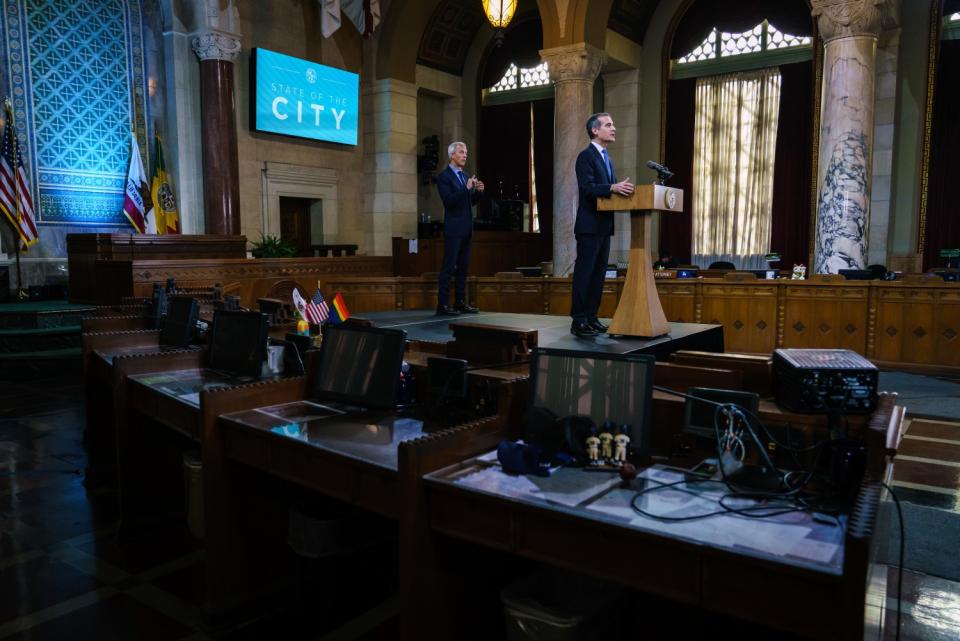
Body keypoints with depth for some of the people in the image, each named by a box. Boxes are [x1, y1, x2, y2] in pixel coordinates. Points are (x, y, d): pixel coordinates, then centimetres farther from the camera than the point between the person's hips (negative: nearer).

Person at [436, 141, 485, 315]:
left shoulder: (465, 176, 17)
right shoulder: (444, 176, -7)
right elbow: (448, 201, -19)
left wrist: (478, 191, 0)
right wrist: (467, 188, -23)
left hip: (466, 229, 8)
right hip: (453, 229, -8)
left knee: (463, 267, 9)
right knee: (448, 267, -8)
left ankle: (460, 302, 14)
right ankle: (443, 305, -7)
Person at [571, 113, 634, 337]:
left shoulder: (606, 158, 20)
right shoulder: (586, 156, -8)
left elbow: (606, 189, 18)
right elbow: (587, 188, -20)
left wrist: (621, 189, 1)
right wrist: (612, 187, -32)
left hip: (604, 226, 9)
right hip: (590, 225, -9)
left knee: (598, 274, 10)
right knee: (584, 273, -7)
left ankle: (591, 317, 16)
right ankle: (578, 321, -3)